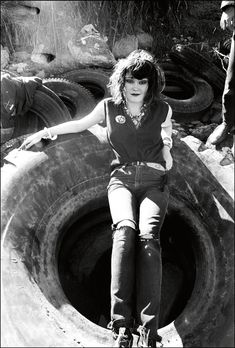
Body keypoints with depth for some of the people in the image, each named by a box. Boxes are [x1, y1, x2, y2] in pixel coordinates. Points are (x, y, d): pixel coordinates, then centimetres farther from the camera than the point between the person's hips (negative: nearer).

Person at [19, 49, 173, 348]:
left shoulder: (162, 110, 6)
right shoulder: (109, 107, 7)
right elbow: (80, 124, 24)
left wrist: (166, 151, 8)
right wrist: (45, 132, 27)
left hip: (153, 181, 0)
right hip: (121, 180, 0)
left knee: (148, 236, -30)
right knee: (125, 229, -32)